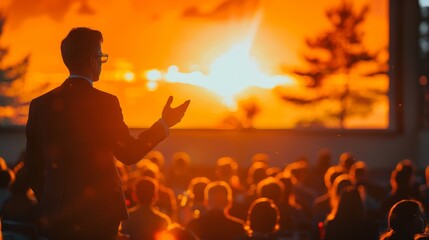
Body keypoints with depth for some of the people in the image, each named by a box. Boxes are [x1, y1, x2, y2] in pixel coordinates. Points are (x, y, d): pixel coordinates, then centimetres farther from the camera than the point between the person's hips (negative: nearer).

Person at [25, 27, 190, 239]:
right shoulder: (105, 103, -11)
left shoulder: (40, 105, 1)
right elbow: (129, 154, -4)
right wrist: (165, 124, 7)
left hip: (55, 216, 4)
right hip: (98, 214, -4)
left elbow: (33, 166, 6)